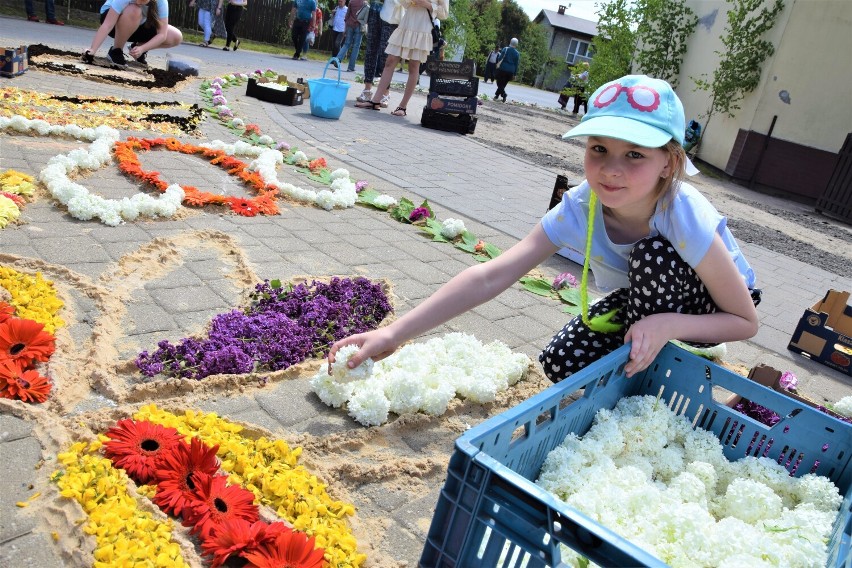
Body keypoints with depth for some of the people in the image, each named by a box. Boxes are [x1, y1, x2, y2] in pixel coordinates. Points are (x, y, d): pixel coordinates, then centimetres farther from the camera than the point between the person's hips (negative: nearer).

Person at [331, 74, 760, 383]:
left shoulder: (687, 221, -36)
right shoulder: (579, 208, -28)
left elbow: (746, 321, -22)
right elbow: (490, 277, -35)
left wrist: (667, 326, -42)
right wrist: (394, 334, -42)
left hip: (704, 307, -2)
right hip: (644, 297, 3)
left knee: (654, 252, -33)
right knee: (562, 362, -16)